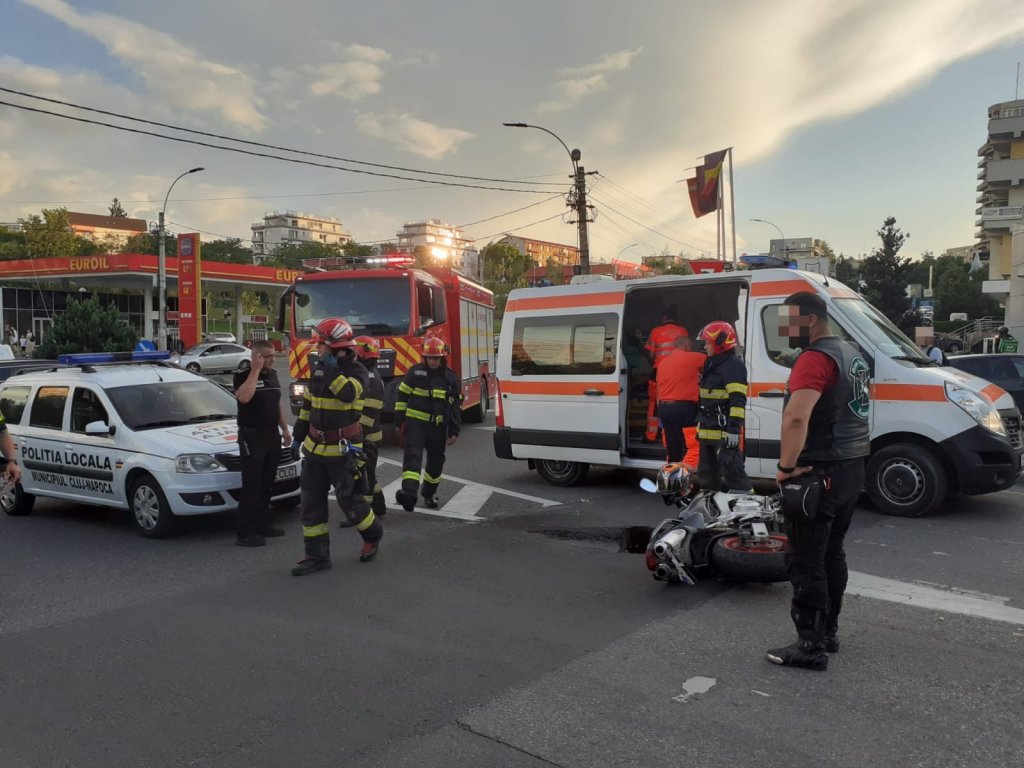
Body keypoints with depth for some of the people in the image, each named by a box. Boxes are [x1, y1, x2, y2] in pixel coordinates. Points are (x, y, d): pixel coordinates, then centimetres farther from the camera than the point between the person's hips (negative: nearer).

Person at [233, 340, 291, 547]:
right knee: (251, 486, -8)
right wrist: (255, 370, -23)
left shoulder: (272, 375, 12)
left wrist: (285, 429, 17)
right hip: (252, 437, -7)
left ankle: (263, 525, 23)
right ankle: (245, 533, -4)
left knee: (267, 484, 13)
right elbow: (243, 397, -30)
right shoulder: (243, 376, -9)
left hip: (272, 435, 7)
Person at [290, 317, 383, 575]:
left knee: (349, 500, 1)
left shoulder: (357, 371, -11)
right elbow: (307, 406, 17)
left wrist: (331, 368, -29)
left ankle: (373, 536, 27)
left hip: (343, 451, -6)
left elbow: (348, 394, -33)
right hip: (315, 449, 6)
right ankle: (317, 556, 14)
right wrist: (298, 437, 19)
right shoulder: (318, 370, 8)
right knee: (311, 504, 5)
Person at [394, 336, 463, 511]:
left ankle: (429, 494, 30)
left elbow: (456, 406, 8)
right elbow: (402, 396, 3)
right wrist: (399, 422, 1)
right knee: (413, 456, -18)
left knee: (436, 461, 11)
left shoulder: (450, 378, 4)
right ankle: (409, 492, -32)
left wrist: (454, 431, 4)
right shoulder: (415, 372, -1)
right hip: (415, 422, -3)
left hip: (438, 426, 3)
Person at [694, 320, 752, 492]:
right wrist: (700, 426, 26)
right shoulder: (712, 365, 18)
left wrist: (734, 429, -27)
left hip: (724, 433, -10)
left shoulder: (733, 365, -14)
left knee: (733, 473, -11)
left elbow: (738, 401, -22)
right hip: (708, 432, 10)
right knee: (707, 474, 17)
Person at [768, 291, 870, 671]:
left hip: (820, 473, -10)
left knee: (805, 562, -3)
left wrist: (786, 467, -24)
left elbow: (796, 418, -32)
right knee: (831, 554, 18)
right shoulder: (852, 354, 15)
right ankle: (828, 632, 28)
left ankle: (811, 645, 2)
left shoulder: (814, 358, -18)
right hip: (851, 468, 10)